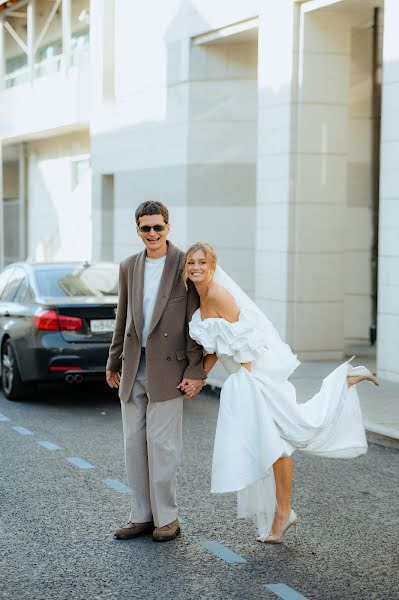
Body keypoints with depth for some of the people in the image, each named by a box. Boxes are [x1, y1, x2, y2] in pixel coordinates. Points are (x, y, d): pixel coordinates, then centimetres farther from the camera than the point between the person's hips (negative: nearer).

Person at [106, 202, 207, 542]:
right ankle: (142, 516, 18)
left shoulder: (185, 265, -5)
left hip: (167, 368, -6)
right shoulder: (129, 267, 10)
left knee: (161, 444, -4)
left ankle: (167, 519, 8)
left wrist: (196, 371, -10)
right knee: (134, 443, 8)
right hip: (133, 368, 6)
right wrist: (114, 362, 18)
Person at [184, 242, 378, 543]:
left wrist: (248, 381, -19)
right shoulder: (199, 300, 12)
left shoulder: (218, 294, -16)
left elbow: (242, 340, -18)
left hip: (259, 369, -9)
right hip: (243, 376, 9)